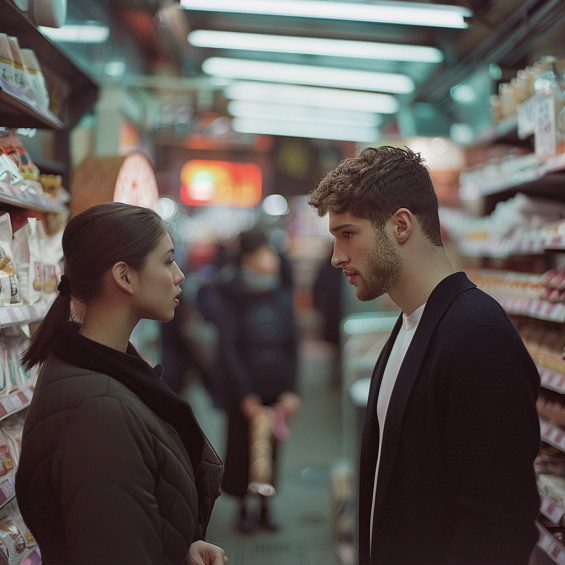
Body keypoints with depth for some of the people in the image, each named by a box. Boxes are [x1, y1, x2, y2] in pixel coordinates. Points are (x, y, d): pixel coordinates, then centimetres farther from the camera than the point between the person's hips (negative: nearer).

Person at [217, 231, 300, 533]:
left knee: (271, 446, 7)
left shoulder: (281, 295, 5)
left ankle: (266, 505, 21)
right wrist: (246, 394, -11)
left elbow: (292, 344, 6)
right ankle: (244, 506, 20)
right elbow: (228, 347, -8)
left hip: (276, 388, 3)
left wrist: (291, 390, -2)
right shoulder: (234, 298, -5)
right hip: (244, 389, -3)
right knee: (243, 445, 4)